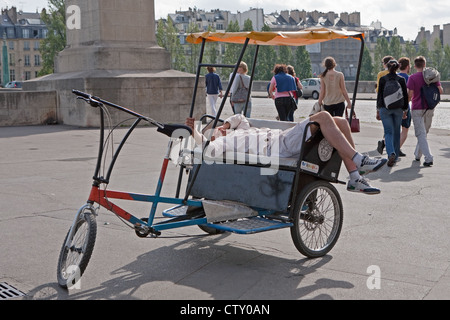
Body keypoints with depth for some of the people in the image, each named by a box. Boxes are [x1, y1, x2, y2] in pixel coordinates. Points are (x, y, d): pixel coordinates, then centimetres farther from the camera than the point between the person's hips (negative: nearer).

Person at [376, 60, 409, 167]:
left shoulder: (382, 79, -3)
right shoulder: (401, 80, 0)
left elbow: (379, 95, -1)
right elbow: (405, 95, 3)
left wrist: (378, 110, 6)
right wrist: (405, 110, 12)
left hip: (385, 109, -1)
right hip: (398, 109, 1)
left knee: (388, 132, 0)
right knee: (396, 132, 13)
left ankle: (391, 153, -23)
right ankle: (395, 156, 19)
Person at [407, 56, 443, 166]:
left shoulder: (412, 78, -8)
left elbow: (410, 94, -13)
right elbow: (440, 90, -1)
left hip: (417, 109, -4)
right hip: (430, 108, 4)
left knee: (421, 134, -5)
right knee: (424, 132, 19)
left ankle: (428, 158, -17)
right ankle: (418, 155, 29)